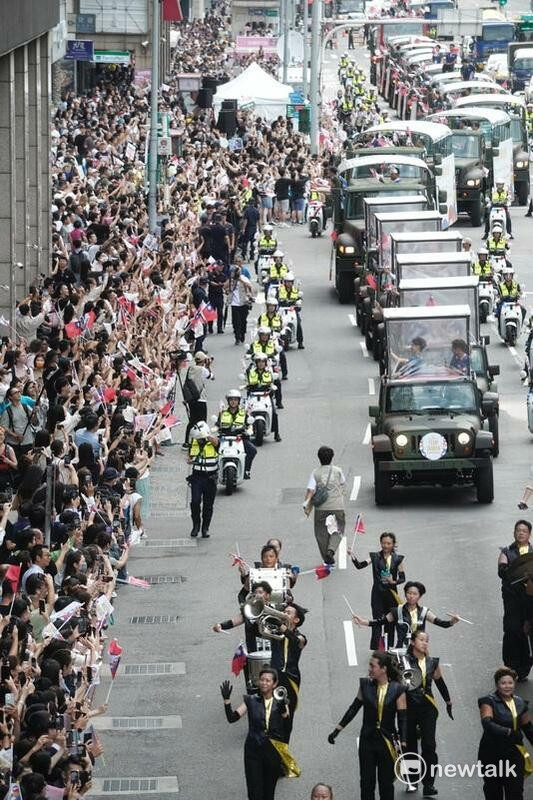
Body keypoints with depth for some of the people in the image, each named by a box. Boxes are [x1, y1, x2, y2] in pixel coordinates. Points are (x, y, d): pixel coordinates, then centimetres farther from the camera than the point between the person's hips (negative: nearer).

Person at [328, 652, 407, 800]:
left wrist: (403, 745, -17)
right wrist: (337, 730, 9)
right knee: (366, 783, 6)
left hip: (387, 742, -2)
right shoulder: (365, 685, -1)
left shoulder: (397, 690, -10)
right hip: (367, 741, 2)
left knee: (386, 783, 8)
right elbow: (354, 708, 8)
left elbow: (403, 719, -9)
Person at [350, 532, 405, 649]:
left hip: (391, 594, 1)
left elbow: (402, 578, 4)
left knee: (390, 624, 8)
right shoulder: (375, 557, 2)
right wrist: (352, 556, -25)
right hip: (378, 594, -1)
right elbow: (360, 565, -9)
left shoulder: (398, 559, 3)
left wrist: (394, 582, -16)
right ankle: (374, 652, -5)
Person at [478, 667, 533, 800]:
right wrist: (508, 732, -37)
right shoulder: (489, 701, -8)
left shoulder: (520, 703, 9)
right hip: (492, 755, -3)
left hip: (514, 754, 3)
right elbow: (487, 723, -25)